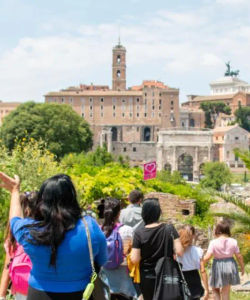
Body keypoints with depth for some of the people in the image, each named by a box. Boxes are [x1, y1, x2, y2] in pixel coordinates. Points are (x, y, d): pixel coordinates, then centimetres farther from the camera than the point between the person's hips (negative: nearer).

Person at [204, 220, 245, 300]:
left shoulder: (213, 242, -14)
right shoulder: (233, 241, -6)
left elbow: (207, 257, -19)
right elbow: (239, 256, -2)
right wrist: (242, 267, 12)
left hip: (218, 267, -3)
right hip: (230, 267, 3)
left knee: (215, 289, 18)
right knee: (226, 290, 15)